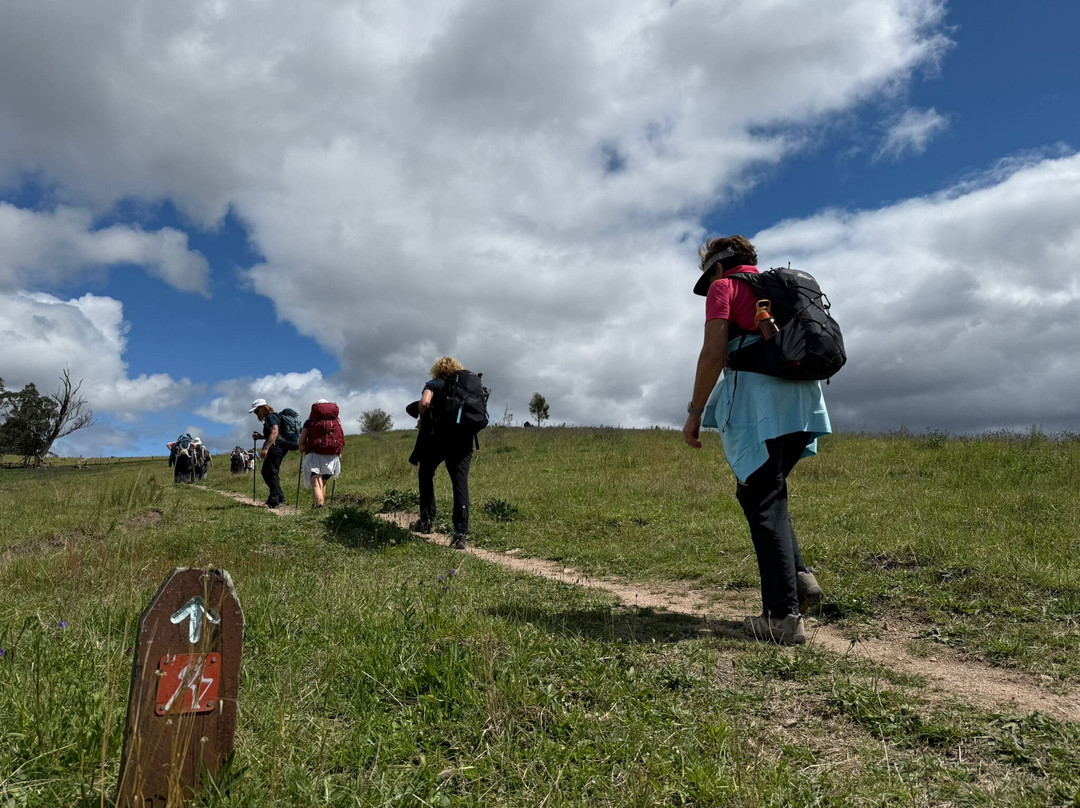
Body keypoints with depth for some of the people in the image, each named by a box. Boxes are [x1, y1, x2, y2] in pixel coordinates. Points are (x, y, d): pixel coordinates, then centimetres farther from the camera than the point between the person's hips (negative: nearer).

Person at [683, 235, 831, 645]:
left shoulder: (724, 287, 6)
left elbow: (714, 353, -7)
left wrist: (695, 412, -4)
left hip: (759, 405, -7)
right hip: (801, 404, 8)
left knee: (763, 503, -4)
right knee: (767, 492, 21)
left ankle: (784, 615, -5)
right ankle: (799, 575, 8)